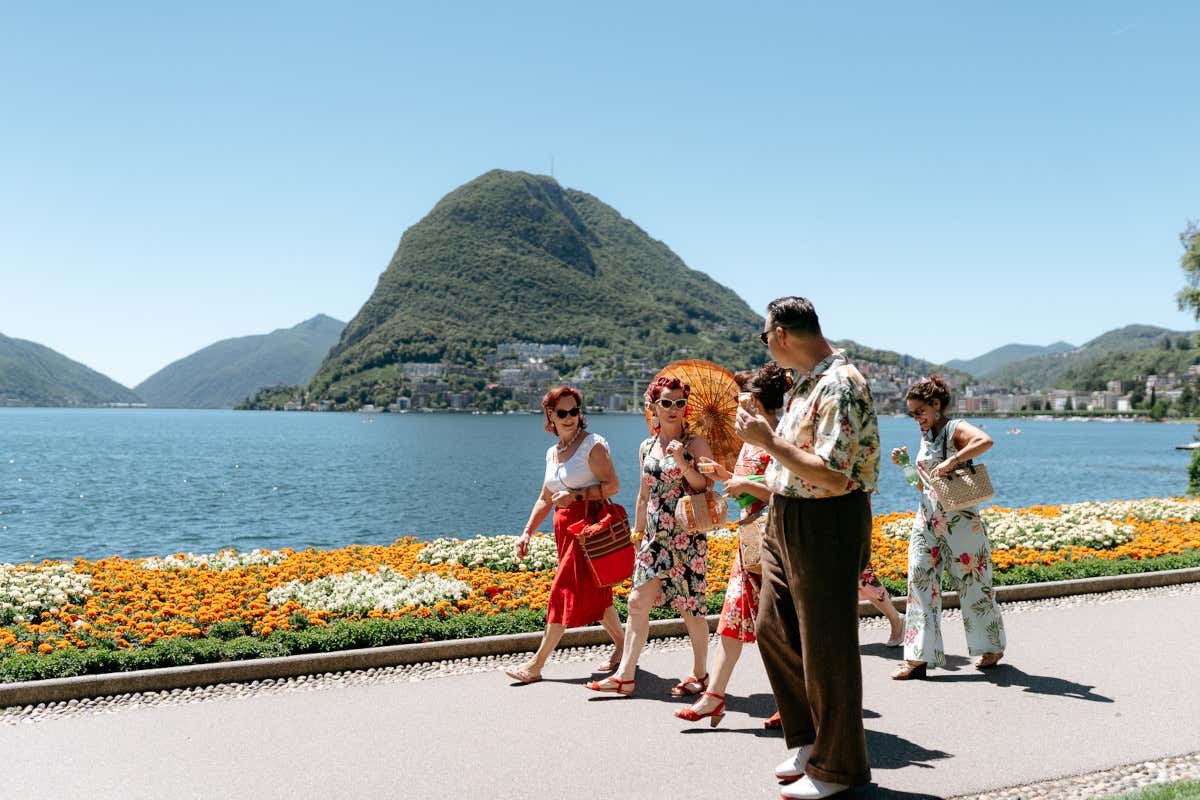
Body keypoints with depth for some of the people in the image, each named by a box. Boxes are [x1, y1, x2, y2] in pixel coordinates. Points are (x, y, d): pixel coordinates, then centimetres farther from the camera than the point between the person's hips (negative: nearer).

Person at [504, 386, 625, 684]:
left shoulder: (592, 445, -8)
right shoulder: (552, 452, 15)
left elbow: (612, 485, -14)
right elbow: (545, 499, 19)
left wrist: (575, 495, -19)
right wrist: (527, 532, 12)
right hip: (565, 527, 8)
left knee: (566, 592, -6)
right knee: (594, 594, 13)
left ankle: (536, 664, -2)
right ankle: (621, 649, 27)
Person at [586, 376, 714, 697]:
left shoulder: (696, 443, -3)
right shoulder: (646, 447, 12)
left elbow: (706, 487, -8)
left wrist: (682, 462, -20)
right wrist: (637, 532, 19)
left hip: (687, 537, -5)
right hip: (654, 536, 5)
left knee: (691, 607, 2)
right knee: (638, 602, 0)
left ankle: (700, 674, 19)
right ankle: (625, 676, 5)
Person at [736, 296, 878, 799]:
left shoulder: (840, 386, -20)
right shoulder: (805, 383, 11)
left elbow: (833, 478, -27)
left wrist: (768, 441, -23)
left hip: (826, 525, -10)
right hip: (785, 521, 10)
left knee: (826, 647, 2)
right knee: (773, 630, 15)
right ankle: (809, 738, 30)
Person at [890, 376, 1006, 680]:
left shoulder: (955, 429, -10)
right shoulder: (926, 435, 14)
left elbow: (985, 441, -33)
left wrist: (951, 462, -32)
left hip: (959, 521, -7)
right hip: (927, 520, 7)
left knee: (972, 584, 6)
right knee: (920, 583, -1)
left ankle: (991, 647, 25)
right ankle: (918, 657, 1)